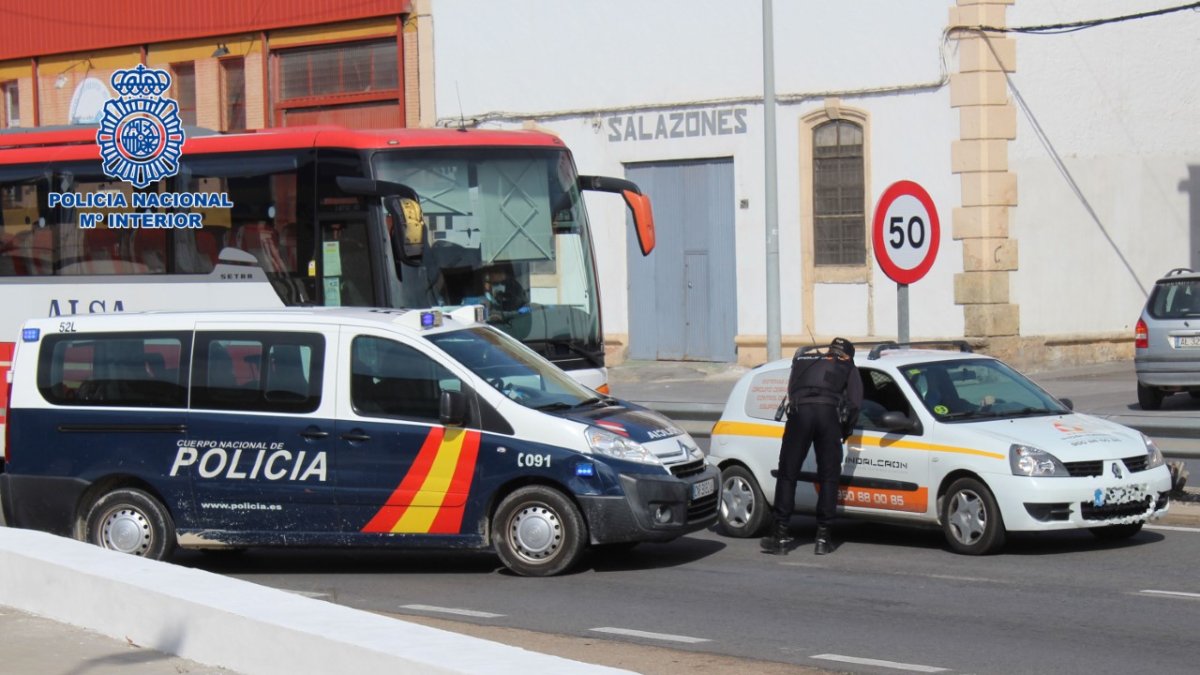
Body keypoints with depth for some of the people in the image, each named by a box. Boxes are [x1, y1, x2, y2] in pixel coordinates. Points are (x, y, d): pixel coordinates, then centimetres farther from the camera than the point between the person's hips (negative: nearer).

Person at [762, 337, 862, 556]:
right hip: (829, 413, -1)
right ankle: (823, 537, 5)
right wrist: (846, 431, 22)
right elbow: (855, 403, 12)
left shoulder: (802, 361, 31)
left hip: (799, 413, 1)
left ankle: (780, 534, 4)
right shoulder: (848, 368, 23)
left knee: (787, 475, 7)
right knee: (828, 478, 8)